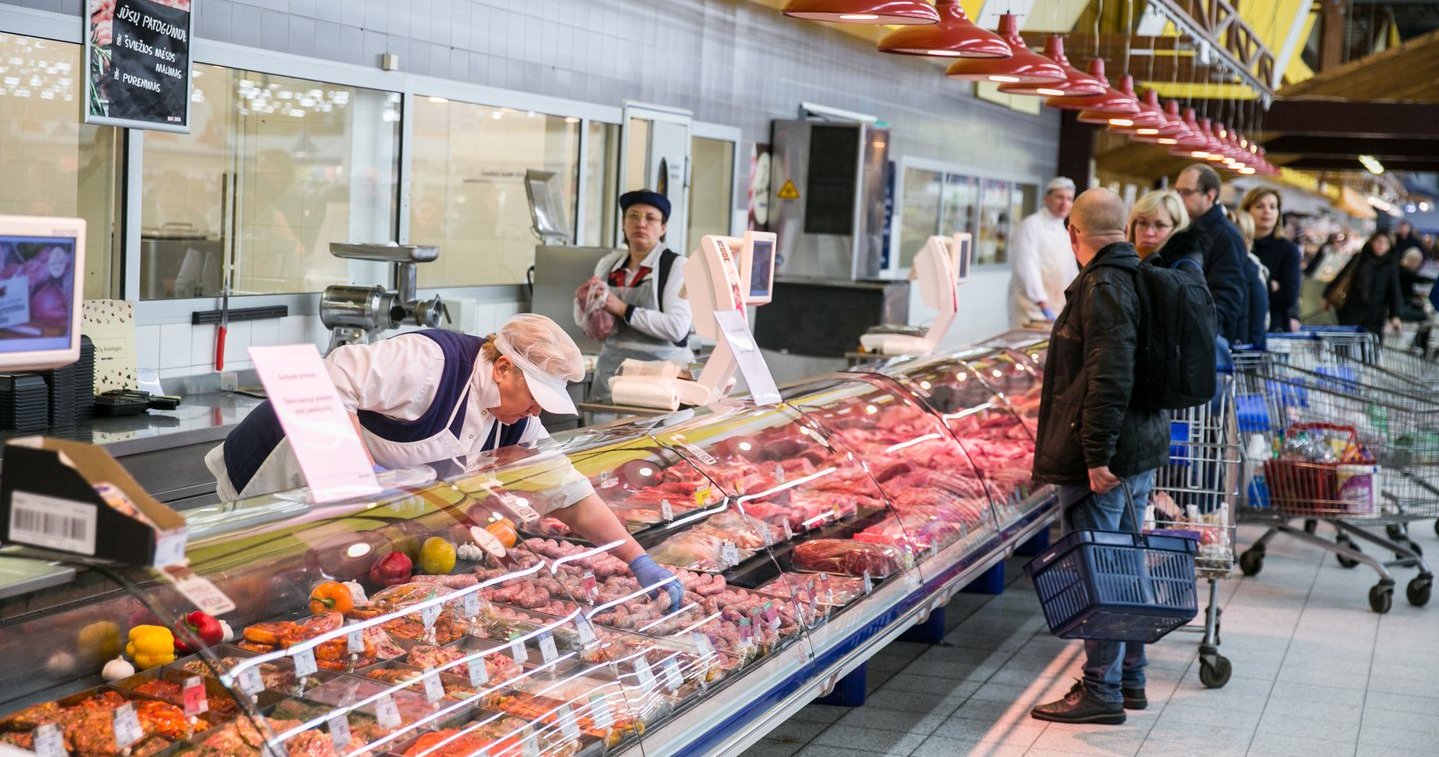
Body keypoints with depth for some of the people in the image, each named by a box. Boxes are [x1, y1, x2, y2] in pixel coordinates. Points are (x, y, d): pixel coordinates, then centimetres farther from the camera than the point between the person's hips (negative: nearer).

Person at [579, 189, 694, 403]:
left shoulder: (676, 265, -4)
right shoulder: (609, 263, 10)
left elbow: (677, 328, -17)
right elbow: (583, 321, 18)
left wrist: (623, 310, -18)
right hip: (611, 370, 4)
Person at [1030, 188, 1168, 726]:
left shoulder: (1103, 287, -16)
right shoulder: (1135, 279, 14)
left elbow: (1109, 379, -24)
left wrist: (1097, 455, -23)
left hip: (1103, 458, -10)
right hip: (1141, 449, 10)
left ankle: (1102, 692, 5)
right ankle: (1129, 679, 28)